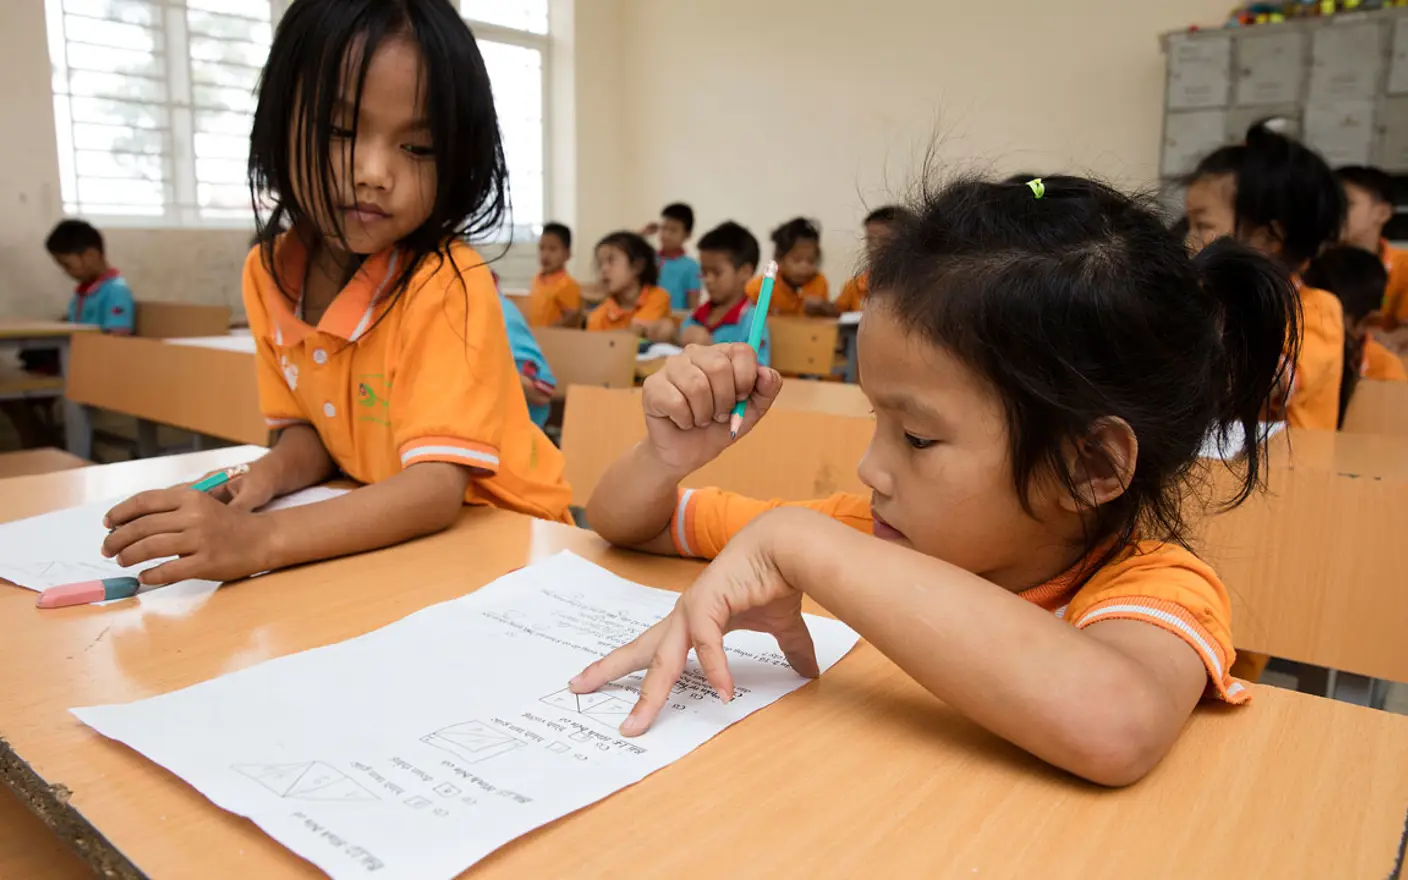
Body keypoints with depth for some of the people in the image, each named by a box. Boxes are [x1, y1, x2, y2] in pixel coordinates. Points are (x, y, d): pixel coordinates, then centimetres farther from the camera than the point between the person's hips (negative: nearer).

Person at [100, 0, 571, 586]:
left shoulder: (448, 285, -22)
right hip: (386, 538, 5)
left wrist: (259, 537, -38)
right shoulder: (269, 273, -3)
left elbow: (438, 488, -28)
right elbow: (311, 426, 7)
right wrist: (268, 474, -14)